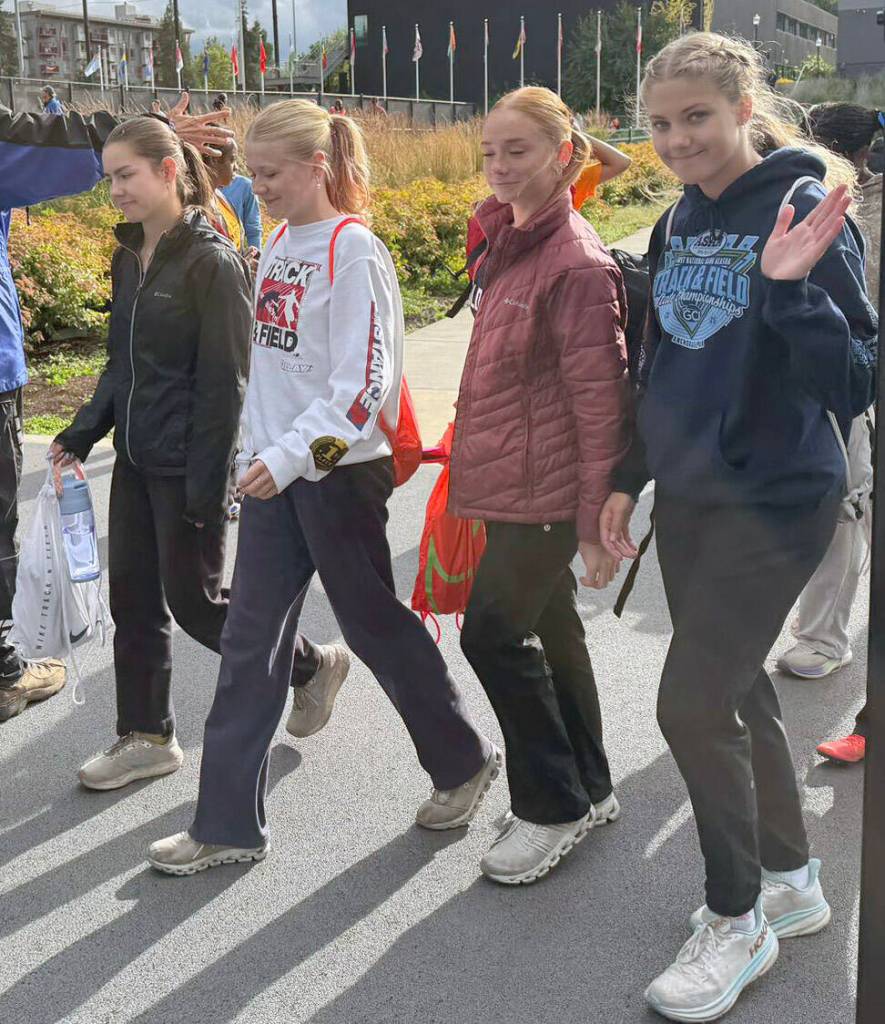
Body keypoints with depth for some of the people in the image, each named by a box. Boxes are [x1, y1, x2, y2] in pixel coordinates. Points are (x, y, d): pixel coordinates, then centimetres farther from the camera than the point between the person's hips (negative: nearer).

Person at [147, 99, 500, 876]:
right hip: (275, 470, 8)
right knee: (249, 643, 7)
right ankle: (229, 822, 16)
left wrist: (293, 454, -26)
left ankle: (464, 761, 30)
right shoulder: (279, 243, 10)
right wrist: (258, 453, 15)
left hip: (339, 470, -7)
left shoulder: (353, 251, -14)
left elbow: (365, 383, -20)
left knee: (373, 625, 6)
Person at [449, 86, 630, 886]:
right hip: (508, 482, 9)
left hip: (547, 491, -9)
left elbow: (599, 401, -19)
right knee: (549, 627, 17)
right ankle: (589, 789, 33)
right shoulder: (507, 241, 9)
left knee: (493, 632, -5)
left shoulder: (577, 263, -17)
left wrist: (597, 520, -19)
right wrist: (468, 457, 18)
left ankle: (554, 806, 13)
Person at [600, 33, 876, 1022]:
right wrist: (630, 477, 16)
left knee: (691, 703, -7)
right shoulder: (677, 222, 8)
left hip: (773, 503, -7)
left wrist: (790, 287, -32)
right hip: (687, 497, 7)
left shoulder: (804, 209, -13)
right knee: (737, 694, 15)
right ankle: (790, 879, 35)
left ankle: (736, 920, 14)